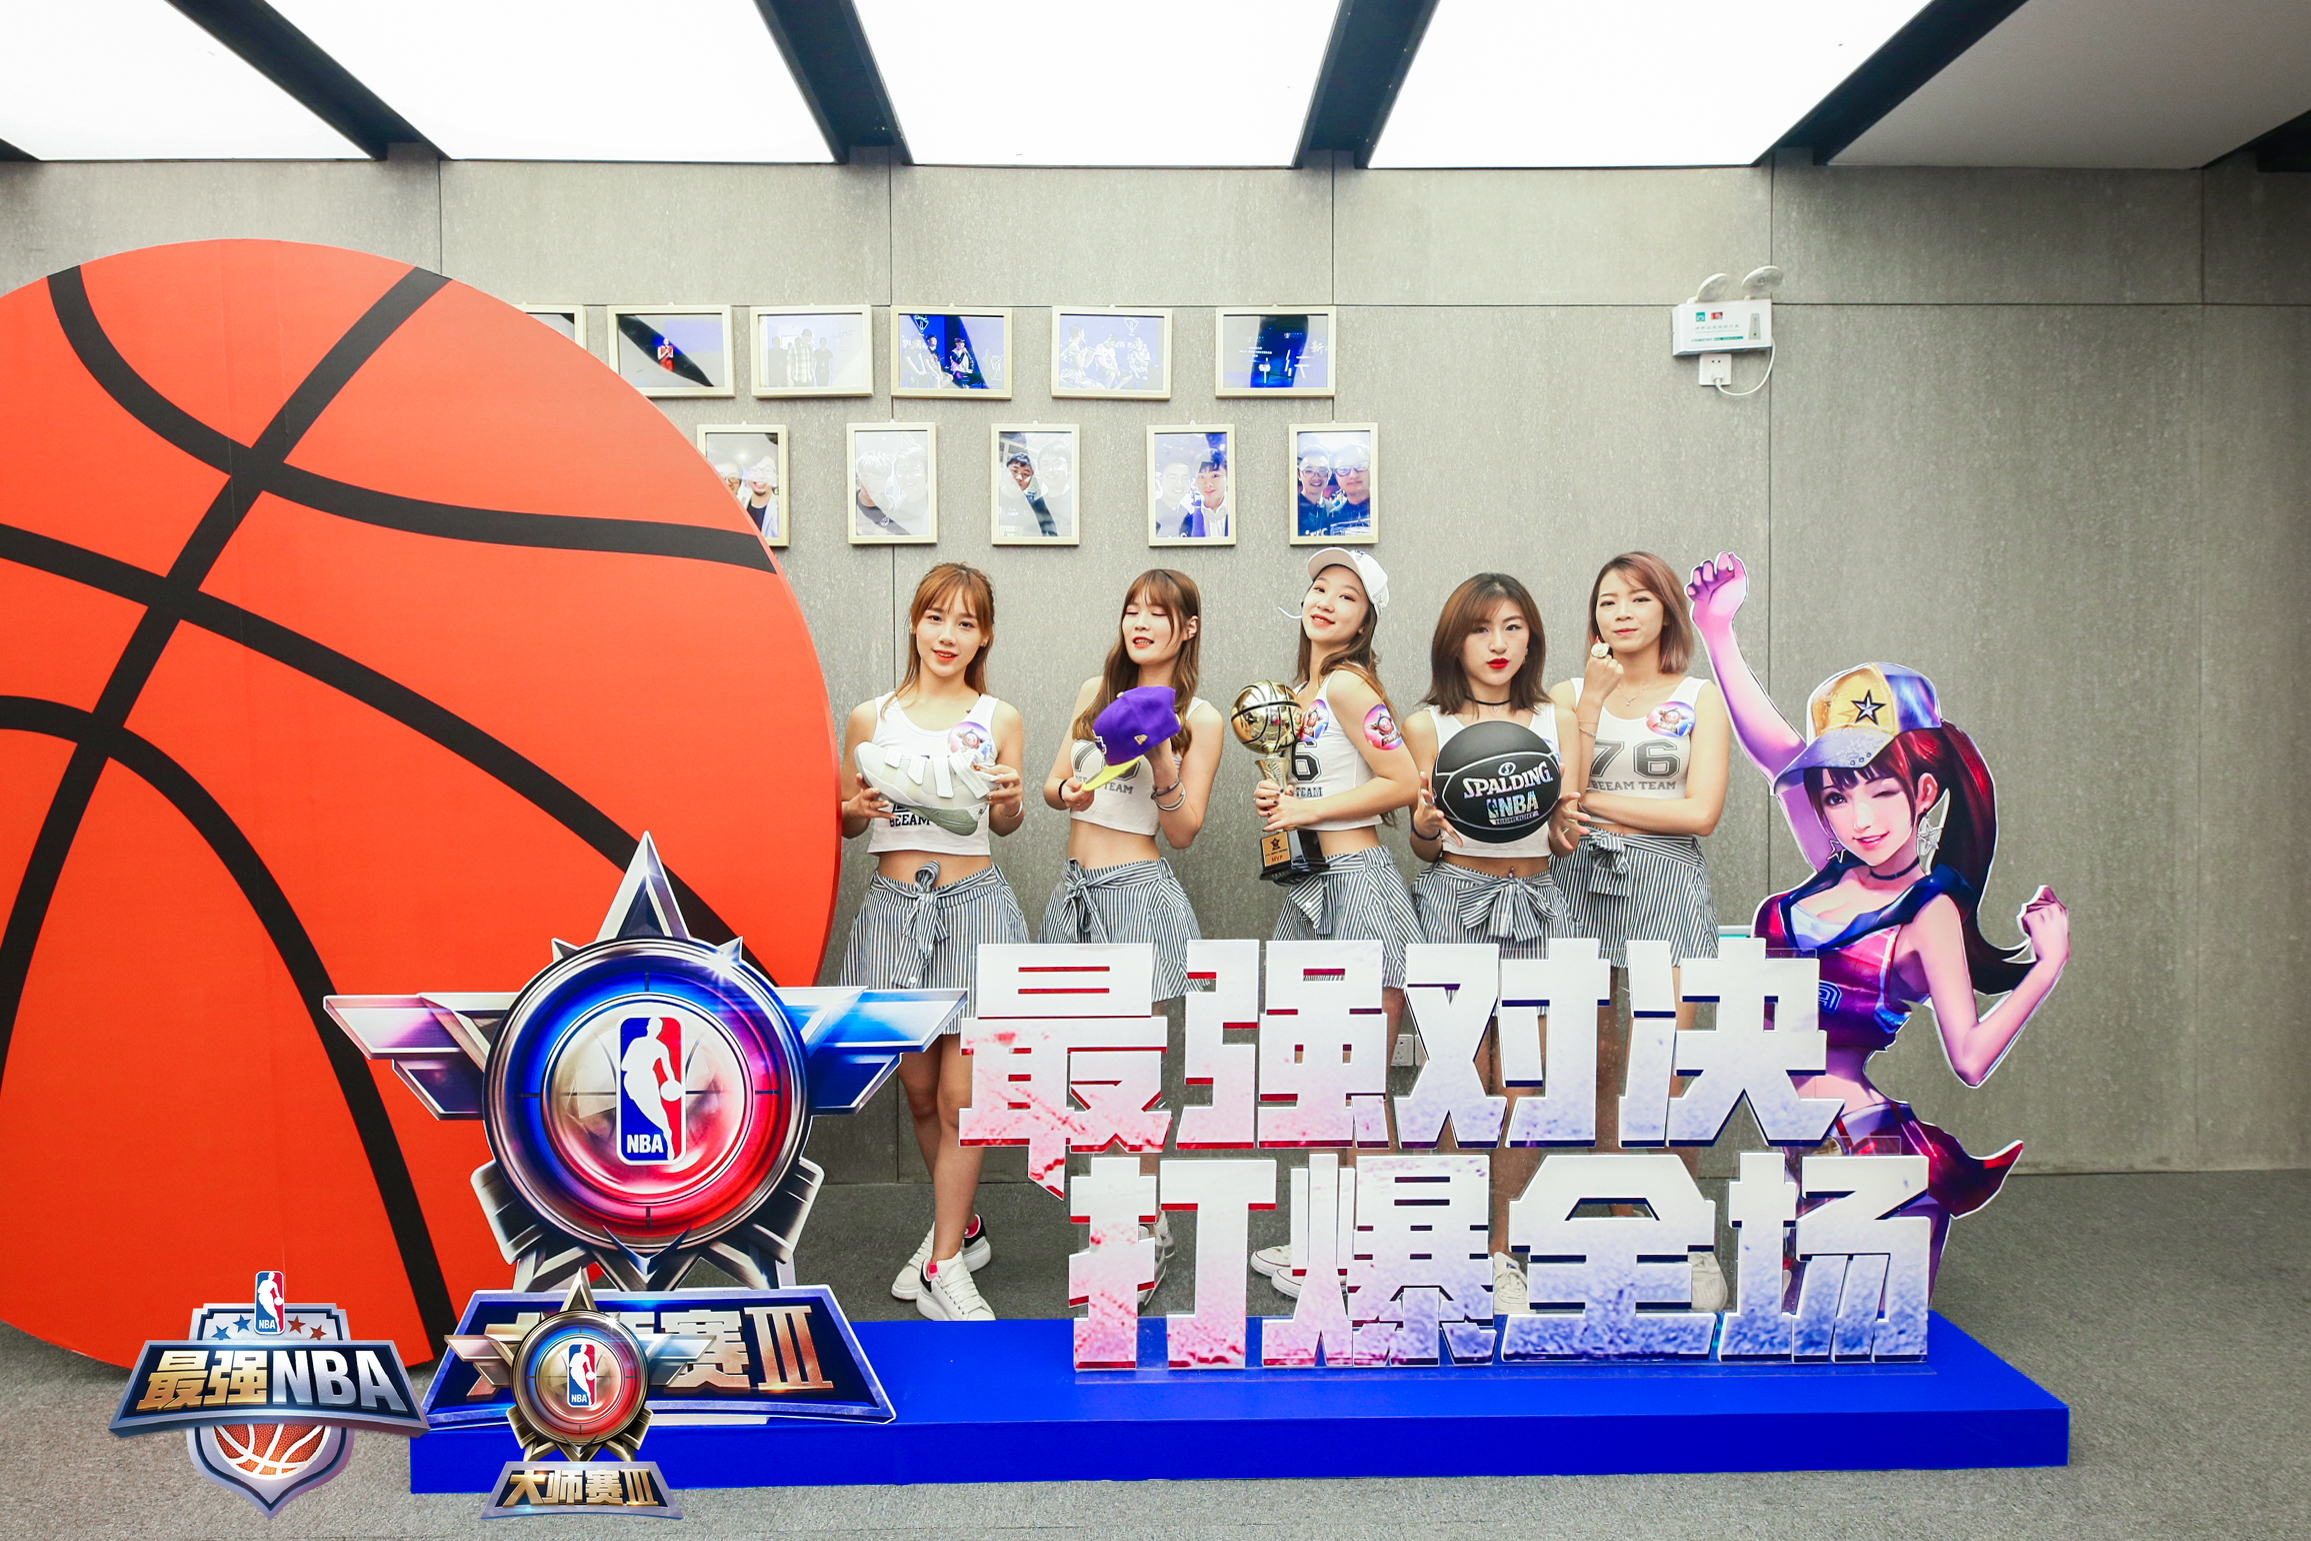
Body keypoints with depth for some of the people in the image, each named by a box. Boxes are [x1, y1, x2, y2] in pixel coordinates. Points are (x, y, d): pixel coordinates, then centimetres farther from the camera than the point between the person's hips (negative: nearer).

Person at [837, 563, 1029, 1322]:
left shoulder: (998, 718, 5)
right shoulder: (871, 717, 6)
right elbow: (845, 822, 11)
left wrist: (1010, 800, -8)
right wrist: (860, 810, -11)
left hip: (973, 904, -1)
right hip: (895, 908, 1)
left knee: (960, 1096, -3)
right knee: (919, 1094, 10)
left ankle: (943, 1265, 11)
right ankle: (961, 1226, 33)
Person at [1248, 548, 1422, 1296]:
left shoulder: (1347, 684, -10)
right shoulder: (1299, 689, 15)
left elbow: (1404, 784, -16)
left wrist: (1309, 808, -12)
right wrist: (1278, 800, 4)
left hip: (1357, 883, -9)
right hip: (1311, 886, 9)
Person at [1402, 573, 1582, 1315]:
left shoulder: (1556, 721, 9)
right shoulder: (1427, 726, 3)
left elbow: (1568, 839, 10)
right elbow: (1422, 849, 6)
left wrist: (1565, 827, -12)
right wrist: (1426, 826, -16)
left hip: (1536, 901, 2)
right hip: (1454, 899, -2)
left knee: (1528, 1097, -1)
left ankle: (1499, 1250, 19)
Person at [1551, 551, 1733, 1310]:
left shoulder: (1701, 699, 6)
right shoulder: (1569, 695, 11)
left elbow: (1700, 811, -6)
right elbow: (1558, 798, -2)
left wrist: (1593, 803, -6)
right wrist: (1590, 708, -8)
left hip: (1665, 883, -2)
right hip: (1581, 880, 2)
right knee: (1599, 1063, 5)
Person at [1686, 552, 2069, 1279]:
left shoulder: (1929, 912, -8)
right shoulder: (1834, 871, 6)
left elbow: (1969, 1059, -12)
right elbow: (1778, 755, 2)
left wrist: (2048, 965, -20)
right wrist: (1716, 632, -3)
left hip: (1860, 1148, -5)